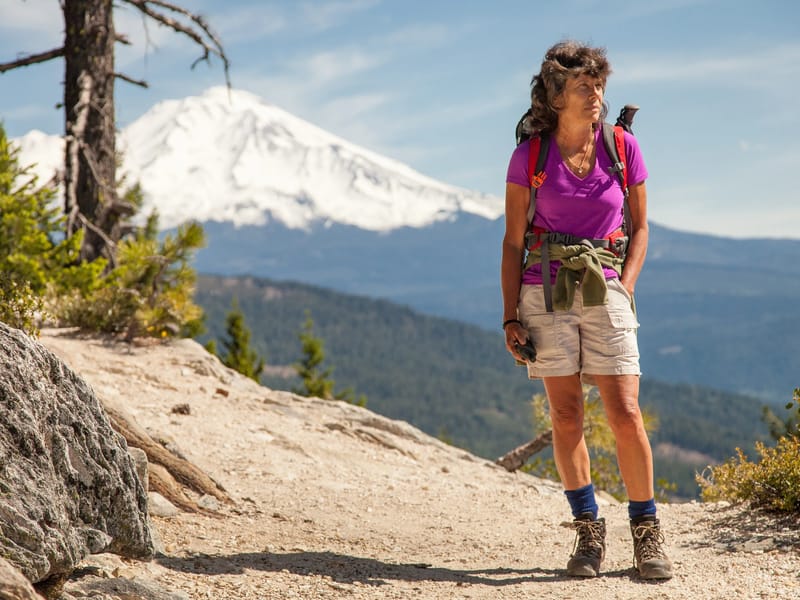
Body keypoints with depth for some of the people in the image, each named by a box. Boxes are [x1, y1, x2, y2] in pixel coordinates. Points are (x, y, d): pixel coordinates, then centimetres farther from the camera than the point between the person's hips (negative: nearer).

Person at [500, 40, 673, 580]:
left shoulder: (624, 147, 1)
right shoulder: (529, 157, -1)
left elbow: (639, 227, 10)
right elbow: (513, 242, 3)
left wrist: (625, 288, -2)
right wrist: (511, 317, -2)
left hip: (606, 295, 0)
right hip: (545, 295, 0)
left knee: (625, 414, -6)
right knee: (566, 418, 1)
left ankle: (646, 530, 9)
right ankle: (589, 530, 13)